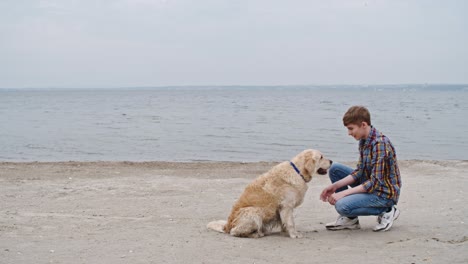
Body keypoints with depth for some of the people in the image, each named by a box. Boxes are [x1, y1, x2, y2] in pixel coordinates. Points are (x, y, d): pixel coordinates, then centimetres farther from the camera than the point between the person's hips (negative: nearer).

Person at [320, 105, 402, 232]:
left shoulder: (380, 144, -25)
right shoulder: (364, 141, 4)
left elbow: (375, 183, -26)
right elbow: (359, 172, 5)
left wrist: (343, 193, -25)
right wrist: (335, 186, -7)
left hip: (385, 193, -9)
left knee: (342, 206, -26)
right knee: (334, 168, 4)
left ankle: (386, 211, -4)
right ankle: (350, 219, 8)